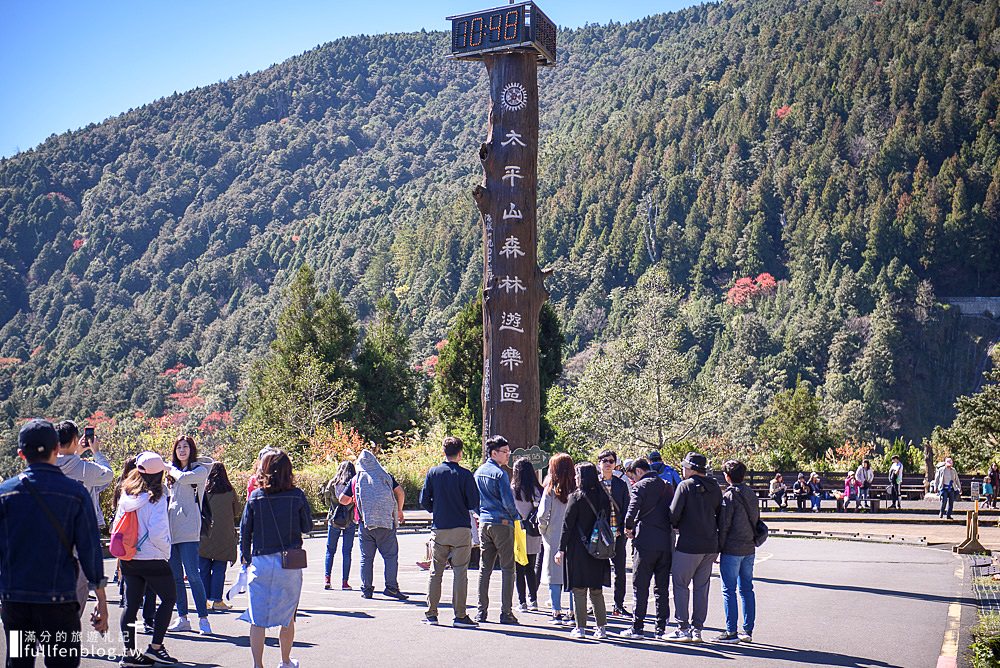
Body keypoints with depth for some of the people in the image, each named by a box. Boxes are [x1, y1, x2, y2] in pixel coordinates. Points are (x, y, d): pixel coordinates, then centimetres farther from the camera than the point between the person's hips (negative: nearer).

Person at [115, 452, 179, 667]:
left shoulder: (126, 495, 1)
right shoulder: (156, 498, -16)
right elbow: (157, 532, -22)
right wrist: (166, 551, -4)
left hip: (128, 559, 6)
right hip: (153, 560, -5)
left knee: (131, 604, 11)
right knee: (168, 598, 12)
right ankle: (155, 647, 6)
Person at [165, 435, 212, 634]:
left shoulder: (200, 471, 1)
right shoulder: (172, 472, 20)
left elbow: (183, 478, -17)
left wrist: (171, 469, 1)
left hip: (188, 530, -6)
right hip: (170, 529, 7)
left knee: (192, 574, -12)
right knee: (175, 577, 7)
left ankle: (203, 619, -9)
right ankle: (182, 618, 13)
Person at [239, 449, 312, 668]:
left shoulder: (255, 497, -2)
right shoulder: (297, 496, -4)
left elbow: (245, 531, 2)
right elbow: (307, 527, 4)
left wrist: (246, 560, 13)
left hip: (261, 562, 0)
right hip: (290, 564, 0)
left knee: (258, 618, 4)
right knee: (288, 617, 14)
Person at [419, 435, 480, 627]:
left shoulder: (433, 473, 1)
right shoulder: (465, 474, -7)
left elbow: (424, 501, 1)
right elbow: (474, 503, -6)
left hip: (438, 529, 3)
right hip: (461, 529, -3)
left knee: (435, 572, 10)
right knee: (460, 572, 1)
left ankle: (431, 614, 12)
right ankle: (460, 615, 0)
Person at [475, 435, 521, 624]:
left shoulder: (478, 472, 10)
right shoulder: (500, 473, -12)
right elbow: (508, 501, -15)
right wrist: (516, 517, 1)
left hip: (484, 523, 7)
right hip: (502, 523, -7)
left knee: (484, 568, 10)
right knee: (507, 568, -1)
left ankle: (481, 612, 11)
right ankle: (506, 612, -2)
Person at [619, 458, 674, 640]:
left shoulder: (640, 486, -5)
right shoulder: (667, 486, 13)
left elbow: (632, 510, -16)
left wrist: (629, 528, 1)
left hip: (646, 542, -5)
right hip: (666, 543, 6)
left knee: (640, 587, 2)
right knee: (662, 587, 11)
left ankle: (636, 627, 3)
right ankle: (661, 627, 12)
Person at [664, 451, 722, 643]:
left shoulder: (685, 486, -9)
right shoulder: (715, 488, 9)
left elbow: (674, 514, -12)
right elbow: (720, 516, 11)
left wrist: (677, 526, 8)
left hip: (688, 545, -6)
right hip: (710, 545, 6)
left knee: (680, 585, 2)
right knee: (702, 587, 11)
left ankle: (683, 629, 1)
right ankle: (697, 629, 14)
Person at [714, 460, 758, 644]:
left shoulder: (729, 495, -12)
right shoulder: (751, 494, 10)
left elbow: (723, 526, -13)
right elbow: (756, 520, 15)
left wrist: (717, 549, -8)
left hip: (732, 549, -7)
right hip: (749, 549, 7)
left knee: (729, 590, -2)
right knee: (747, 589, 11)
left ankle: (731, 632, -2)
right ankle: (747, 631, 14)